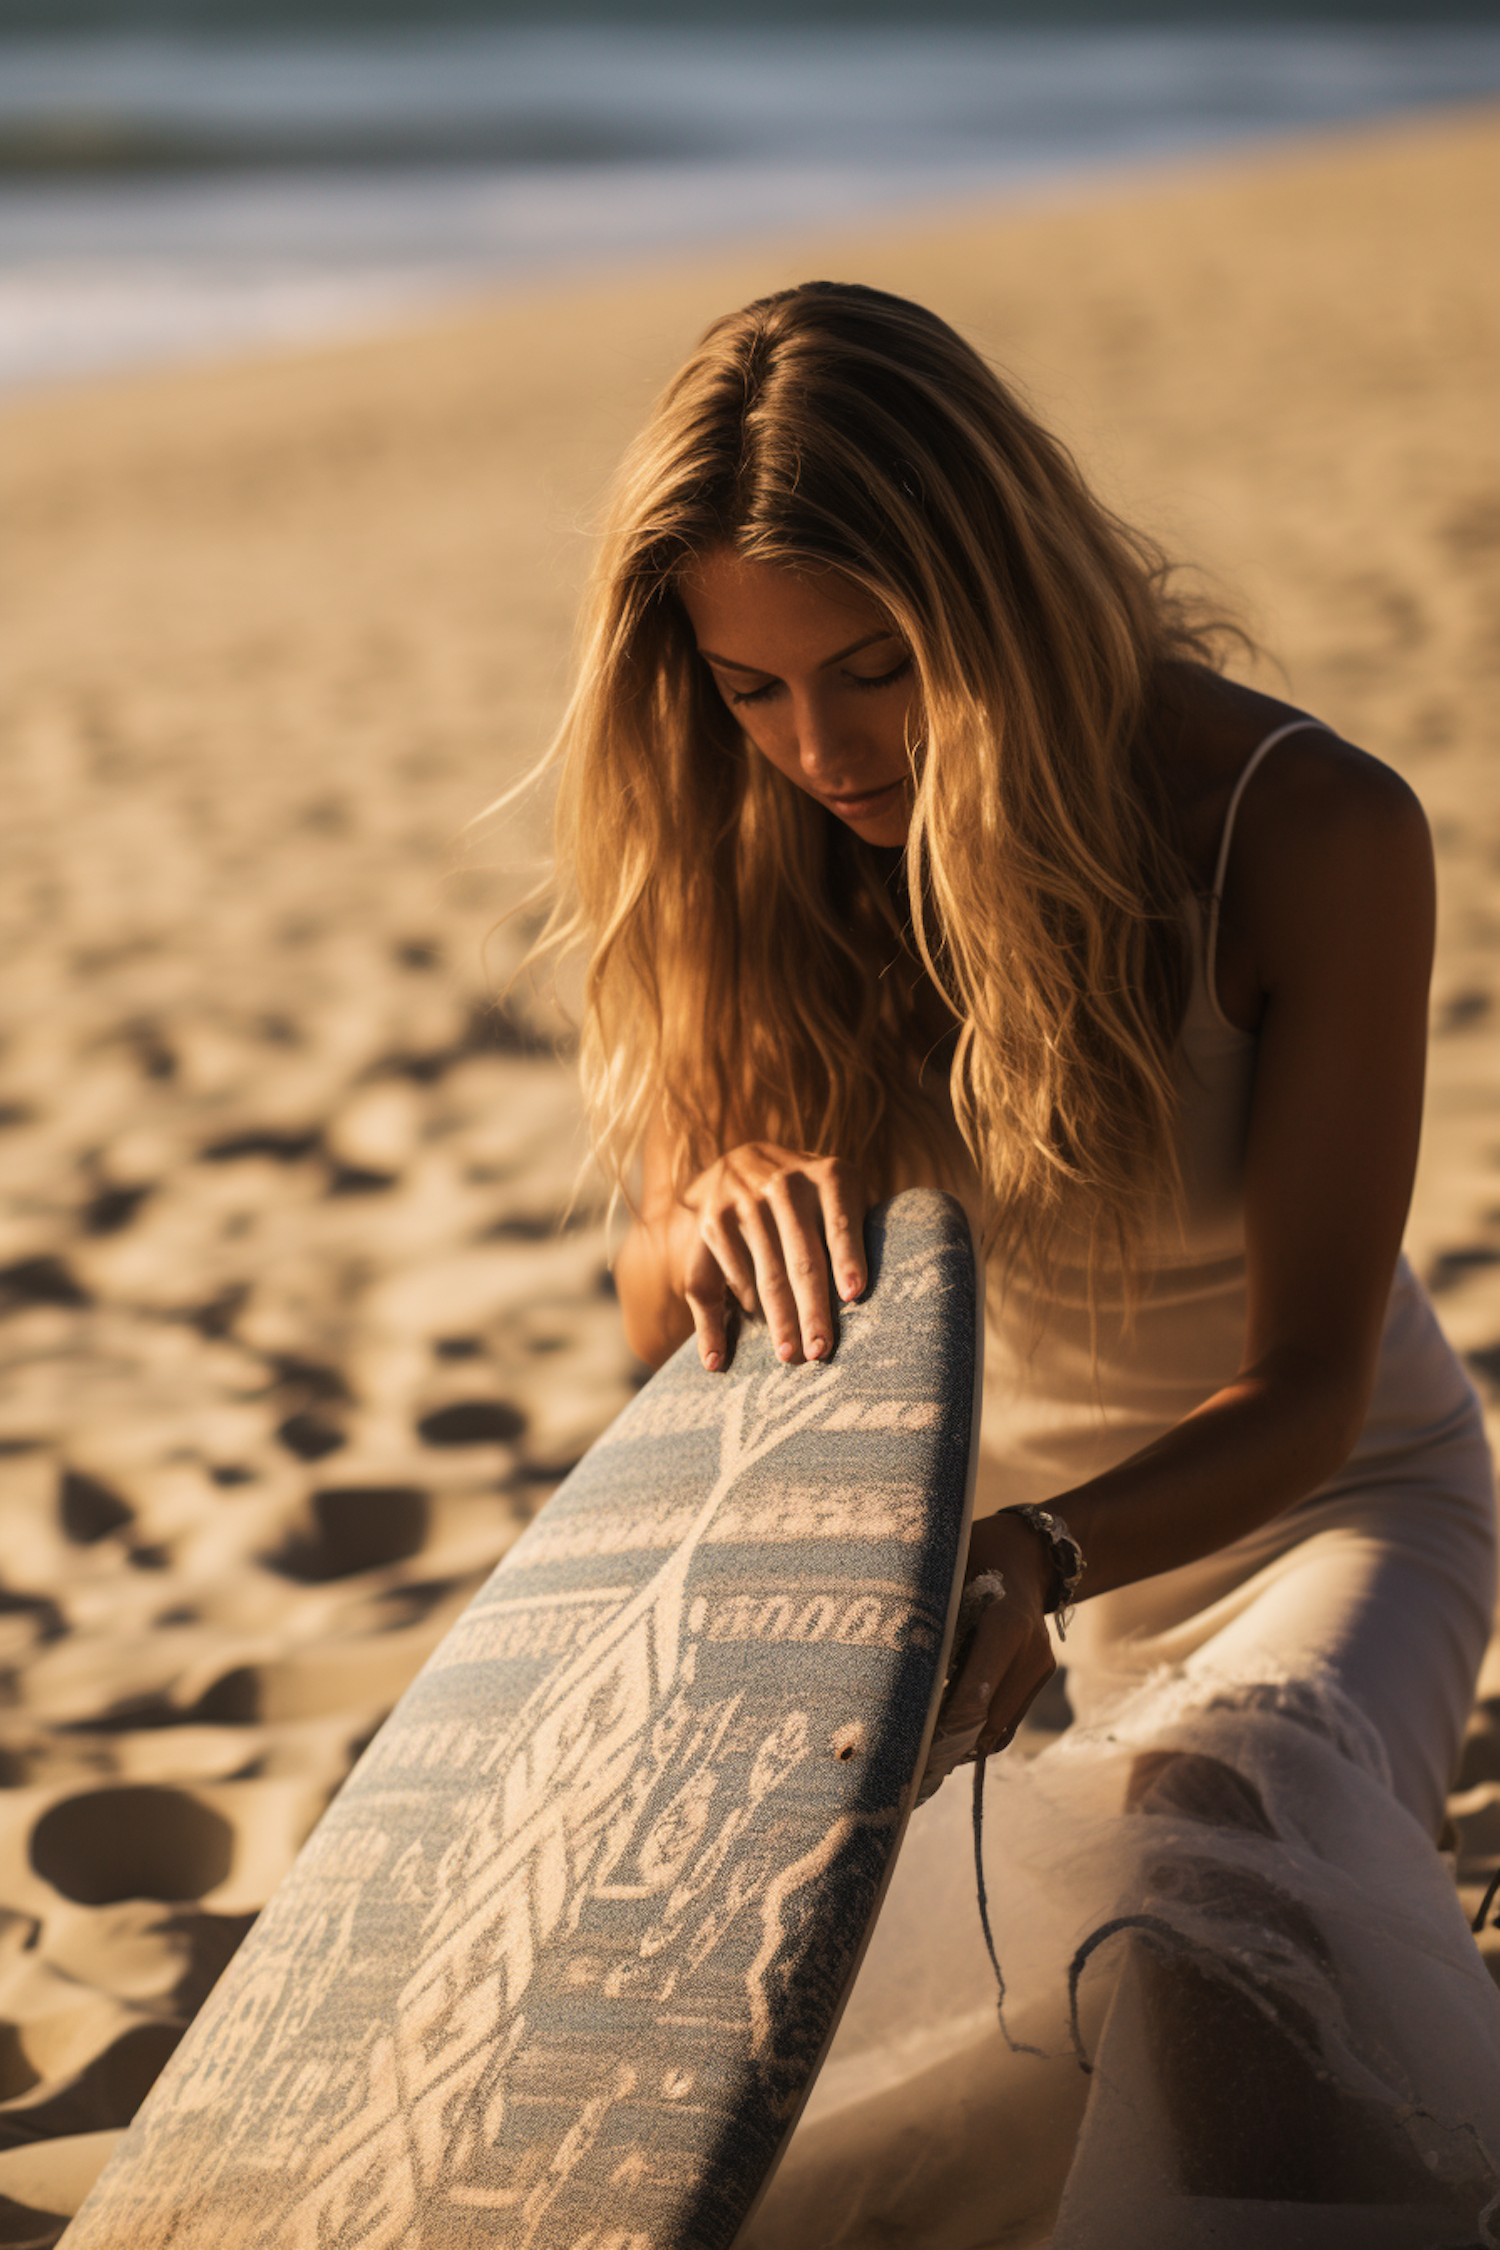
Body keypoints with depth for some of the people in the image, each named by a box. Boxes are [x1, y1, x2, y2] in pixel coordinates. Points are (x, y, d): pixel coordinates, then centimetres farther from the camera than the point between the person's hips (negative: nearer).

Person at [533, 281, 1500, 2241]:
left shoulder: (1312, 833, -25)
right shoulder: (768, 851, -13)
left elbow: (1305, 1388, -23)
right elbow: (660, 1334, -10)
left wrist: (1036, 1559, -44)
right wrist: (716, 1220, -36)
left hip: (1306, 1509, -3)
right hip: (973, 1514, 4)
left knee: (1211, 1830, -37)